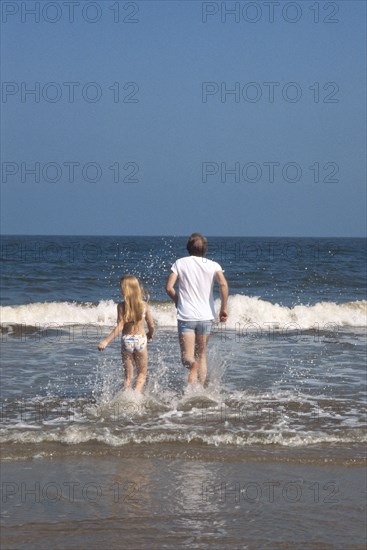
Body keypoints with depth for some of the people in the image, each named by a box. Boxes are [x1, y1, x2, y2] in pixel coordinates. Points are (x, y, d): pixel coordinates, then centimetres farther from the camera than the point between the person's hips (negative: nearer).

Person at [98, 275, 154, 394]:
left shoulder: (121, 306, -10)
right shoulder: (144, 305, -4)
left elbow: (120, 327, -16)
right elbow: (151, 326, 2)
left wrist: (106, 341, -15)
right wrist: (150, 335, 24)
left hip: (126, 340, 0)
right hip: (141, 340, 0)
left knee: (128, 376, 12)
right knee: (142, 374, 13)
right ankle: (136, 394, -9)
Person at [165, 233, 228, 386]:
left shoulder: (180, 263, 1)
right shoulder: (212, 265, 2)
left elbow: (169, 287, -5)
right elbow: (223, 284, -14)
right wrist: (223, 308, -5)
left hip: (186, 316, -2)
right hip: (206, 316, 2)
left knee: (187, 357, -4)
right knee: (202, 355, 17)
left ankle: (192, 364, -39)